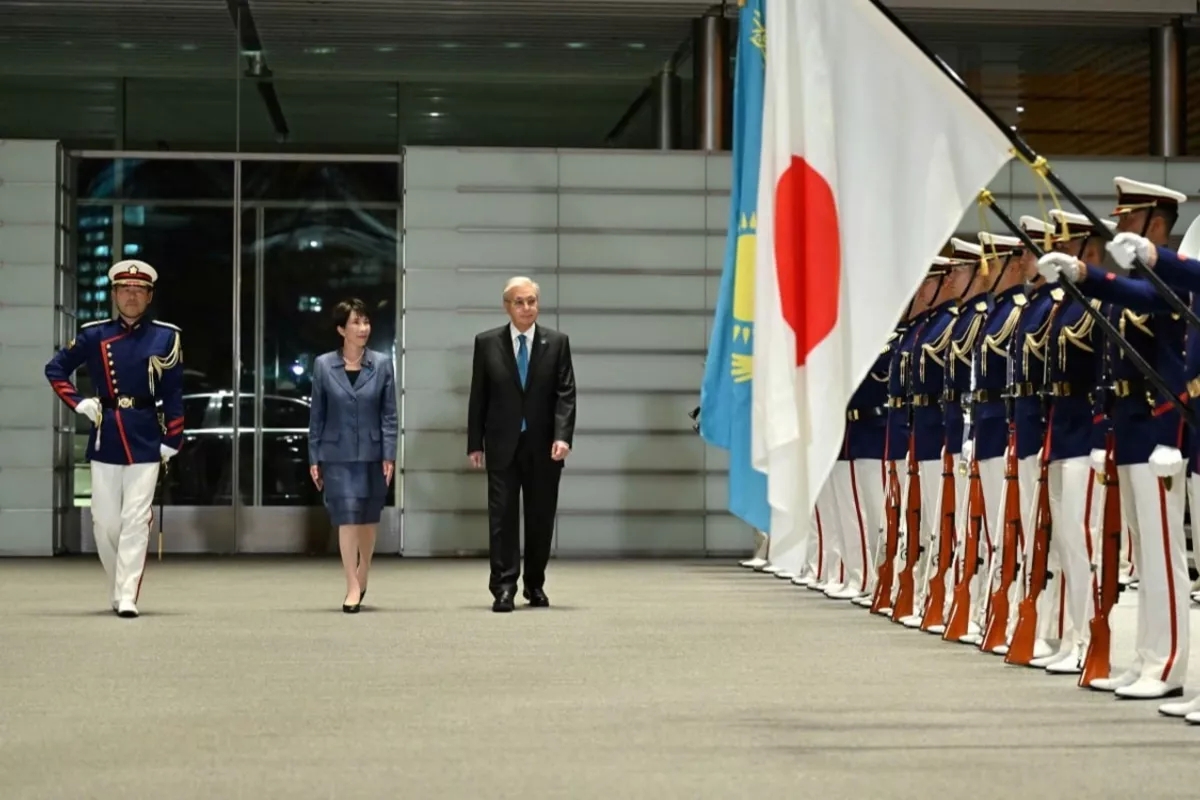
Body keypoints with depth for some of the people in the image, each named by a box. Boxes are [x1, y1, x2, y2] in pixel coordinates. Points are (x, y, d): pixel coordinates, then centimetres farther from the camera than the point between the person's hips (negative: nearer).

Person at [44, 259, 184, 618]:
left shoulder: (166, 337, 2)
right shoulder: (94, 335, 3)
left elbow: (173, 394, 2)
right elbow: (55, 369, 11)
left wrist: (172, 441, -2)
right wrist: (79, 403, -1)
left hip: (146, 439, -1)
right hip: (106, 437, 1)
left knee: (136, 520, -7)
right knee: (106, 522, 4)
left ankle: (128, 597, -6)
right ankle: (118, 588, 23)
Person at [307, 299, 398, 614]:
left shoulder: (382, 364, 1)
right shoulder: (324, 365, 1)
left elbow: (389, 414, 1)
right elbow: (316, 415, 4)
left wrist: (389, 456, -6)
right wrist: (314, 458, 2)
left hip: (372, 454, 1)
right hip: (338, 454, -1)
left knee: (368, 519, 11)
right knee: (347, 517, -8)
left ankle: (362, 574, 32)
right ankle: (353, 588, -7)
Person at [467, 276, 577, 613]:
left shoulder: (557, 342, 3)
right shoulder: (487, 343, 3)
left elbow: (565, 394, -3)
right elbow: (478, 397, 5)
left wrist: (562, 436, -16)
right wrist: (474, 443, 1)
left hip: (543, 446, 1)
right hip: (502, 444, -1)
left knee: (541, 517, 6)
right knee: (502, 515, -4)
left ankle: (535, 585, 19)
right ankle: (504, 587, -3)